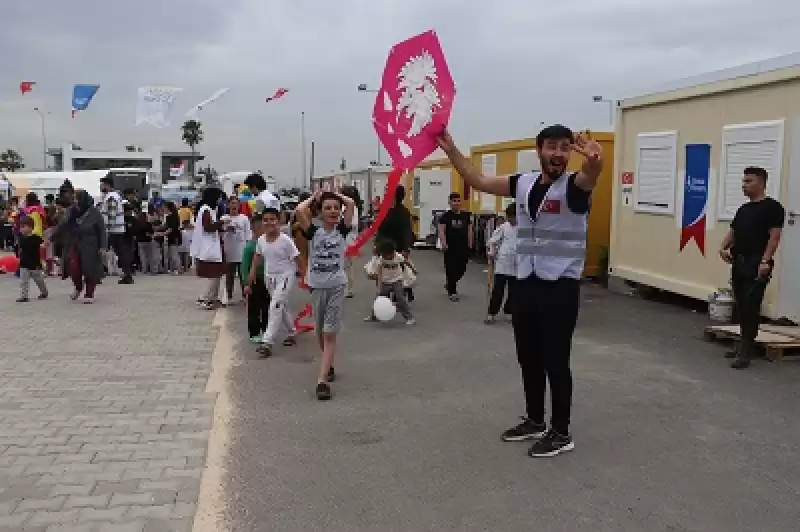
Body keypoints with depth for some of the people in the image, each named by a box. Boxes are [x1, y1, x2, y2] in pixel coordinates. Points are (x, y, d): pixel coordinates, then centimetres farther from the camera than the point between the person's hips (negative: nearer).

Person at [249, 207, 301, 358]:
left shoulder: (285, 240, -17)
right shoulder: (261, 240, -1)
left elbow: (296, 258, -13)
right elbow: (258, 256, 15)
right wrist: (252, 272, 14)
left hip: (285, 276, -6)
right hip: (269, 277, 6)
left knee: (276, 307, -16)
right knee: (282, 306, 18)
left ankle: (268, 343, -18)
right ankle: (291, 333, 37)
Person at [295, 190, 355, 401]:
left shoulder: (342, 230, -1)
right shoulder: (313, 232, -2)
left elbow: (350, 203, -11)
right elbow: (299, 211, -17)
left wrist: (336, 195, 6)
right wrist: (315, 197, -1)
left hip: (337, 286, -2)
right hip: (317, 287, 2)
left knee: (330, 334, -8)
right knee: (320, 333, 16)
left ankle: (322, 380, -11)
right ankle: (329, 366, 39)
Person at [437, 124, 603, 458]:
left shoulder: (574, 186, -10)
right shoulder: (524, 183, 6)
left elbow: (590, 176, -34)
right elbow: (478, 181, 10)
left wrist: (593, 161, -58)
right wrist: (451, 150, 1)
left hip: (560, 286, -6)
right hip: (525, 283, 6)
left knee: (555, 361, 2)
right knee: (528, 358, 15)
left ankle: (561, 433, 16)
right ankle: (535, 421, 32)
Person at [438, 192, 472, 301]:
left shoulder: (466, 215, 7)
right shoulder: (446, 216, -2)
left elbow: (469, 231, 10)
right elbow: (441, 231, -6)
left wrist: (470, 245, 7)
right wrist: (443, 243, -19)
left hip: (463, 246, 3)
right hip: (451, 247, -3)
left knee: (462, 268, 7)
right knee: (451, 268, -2)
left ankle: (449, 283, 34)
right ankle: (452, 292, 10)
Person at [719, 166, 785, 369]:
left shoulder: (772, 207, -6)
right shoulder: (743, 209, 18)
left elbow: (774, 236, -13)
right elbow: (732, 232, 18)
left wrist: (765, 261, -22)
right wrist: (724, 247, -3)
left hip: (757, 265, -8)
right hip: (738, 263, 8)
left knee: (751, 307, -10)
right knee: (741, 307, 13)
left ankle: (746, 352, -9)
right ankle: (745, 344, 24)